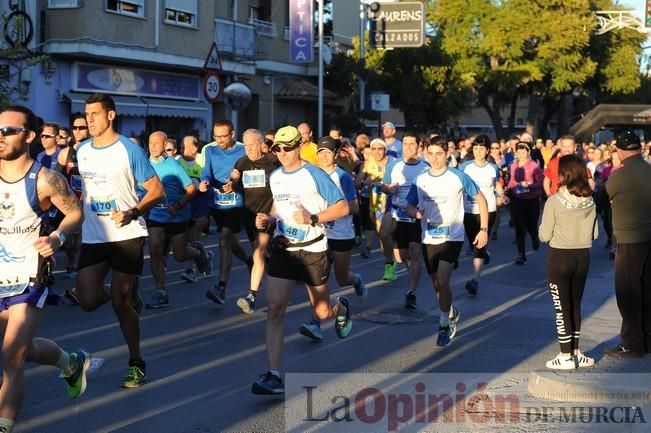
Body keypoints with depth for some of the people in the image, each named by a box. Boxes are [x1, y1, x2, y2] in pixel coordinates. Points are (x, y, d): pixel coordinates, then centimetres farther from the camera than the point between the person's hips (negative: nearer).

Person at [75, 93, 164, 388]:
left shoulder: (130, 150, -9)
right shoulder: (82, 151, 8)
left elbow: (157, 191, -9)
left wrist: (133, 213, -22)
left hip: (127, 236, -5)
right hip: (93, 237, 5)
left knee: (120, 302, -6)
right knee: (88, 301, -5)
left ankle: (136, 363, 12)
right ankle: (128, 294, 30)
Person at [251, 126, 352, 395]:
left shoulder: (315, 175, -11)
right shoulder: (275, 177, 8)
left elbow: (342, 208, -12)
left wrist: (313, 219, -24)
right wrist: (268, 219, 5)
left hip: (313, 250, -4)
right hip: (283, 249, 4)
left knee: (322, 313, 8)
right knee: (275, 309, -10)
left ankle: (341, 309, 48)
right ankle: (274, 376, -8)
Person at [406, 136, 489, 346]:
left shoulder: (458, 177, -7)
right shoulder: (420, 180, 3)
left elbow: (481, 199, 1)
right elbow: (410, 205, 10)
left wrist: (484, 229, -3)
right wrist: (416, 212, -15)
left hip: (452, 237, -4)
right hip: (429, 239, 4)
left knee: (442, 281, -18)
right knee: (436, 284, 13)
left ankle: (444, 325, -1)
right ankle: (451, 313, 41)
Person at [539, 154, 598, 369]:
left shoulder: (555, 201, -16)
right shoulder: (590, 201, -2)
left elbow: (544, 235, -11)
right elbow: (594, 234, 7)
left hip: (560, 258, -5)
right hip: (582, 257, 5)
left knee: (562, 308, 5)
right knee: (575, 305, 18)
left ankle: (566, 357, 10)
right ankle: (575, 353, 24)